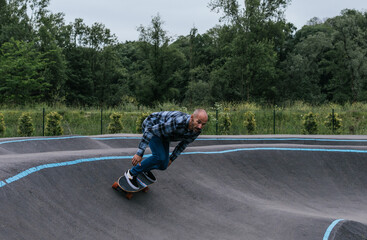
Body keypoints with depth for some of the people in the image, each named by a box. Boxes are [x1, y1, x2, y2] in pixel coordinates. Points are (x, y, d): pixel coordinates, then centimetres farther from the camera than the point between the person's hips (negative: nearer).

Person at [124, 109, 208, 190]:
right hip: (150, 127, -7)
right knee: (159, 157, -24)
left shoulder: (197, 130, -20)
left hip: (162, 132, 7)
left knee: (163, 165, 4)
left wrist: (172, 158, 14)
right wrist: (139, 153, -40)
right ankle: (132, 173, -5)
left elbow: (184, 143, 3)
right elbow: (150, 131, -40)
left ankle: (145, 168, 36)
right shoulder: (176, 122, -45)